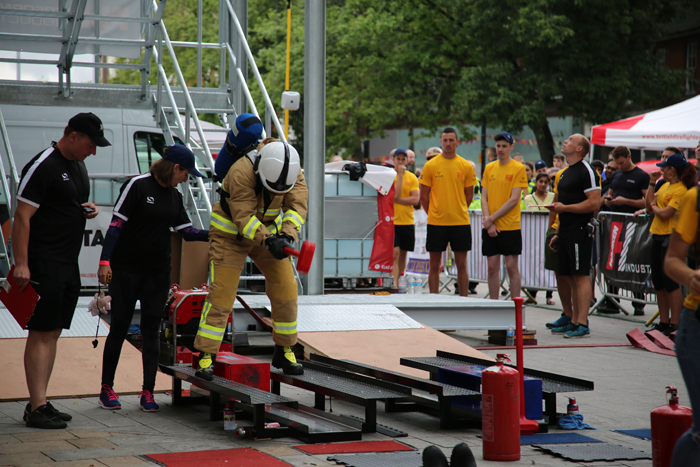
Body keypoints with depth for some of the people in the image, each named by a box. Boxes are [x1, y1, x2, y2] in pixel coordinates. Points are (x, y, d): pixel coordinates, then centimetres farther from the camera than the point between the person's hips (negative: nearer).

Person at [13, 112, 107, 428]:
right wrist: (21, 264, -21)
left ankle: (40, 402, 16)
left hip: (69, 264, 9)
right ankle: (37, 408, -10)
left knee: (53, 332, 10)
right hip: (43, 264, -9)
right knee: (41, 333, -9)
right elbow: (22, 217, -16)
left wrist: (88, 210, 7)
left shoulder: (78, 166, 16)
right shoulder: (42, 167, -13)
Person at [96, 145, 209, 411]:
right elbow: (116, 224, -12)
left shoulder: (174, 196, 11)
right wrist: (105, 261, -18)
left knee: (151, 330, 2)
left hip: (158, 272, 6)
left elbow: (187, 232, 12)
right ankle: (107, 388, 12)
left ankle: (147, 392, 4)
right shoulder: (138, 186, -9)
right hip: (126, 269, -6)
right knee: (119, 327, 1)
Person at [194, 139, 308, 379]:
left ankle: (284, 352, 14)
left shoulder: (294, 172, -16)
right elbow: (244, 217, -34)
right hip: (230, 233, -5)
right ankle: (206, 357, -5)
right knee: (221, 293, -11)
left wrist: (287, 235, -43)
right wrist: (268, 241, -47)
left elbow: (297, 205, -26)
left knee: (285, 289, -1)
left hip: (268, 230, 5)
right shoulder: (241, 174, -32)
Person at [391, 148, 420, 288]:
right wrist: (400, 174, -14)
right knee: (395, 253, -14)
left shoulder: (412, 178, 7)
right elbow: (395, 194, -16)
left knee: (403, 254, 11)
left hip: (408, 222, 4)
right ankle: (394, 284, -20)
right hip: (392, 221, -4)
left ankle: (399, 283, 22)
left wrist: (396, 199, -12)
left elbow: (415, 199, -5)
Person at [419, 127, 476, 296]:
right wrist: (434, 215, 6)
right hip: (436, 223, -1)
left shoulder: (466, 166, 3)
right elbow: (424, 196, 5)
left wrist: (459, 212, 9)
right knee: (434, 264, 3)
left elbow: (469, 196, 11)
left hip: (461, 222, 1)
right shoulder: (430, 165, 0)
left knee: (461, 264, 3)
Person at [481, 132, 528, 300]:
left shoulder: (518, 168, -4)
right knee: (492, 267, 5)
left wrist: (492, 218, -12)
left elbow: (514, 199, -10)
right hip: (490, 228, 4)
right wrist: (489, 223, -6)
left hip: (510, 227, -4)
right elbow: (484, 198, 8)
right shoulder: (489, 168, 11)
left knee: (512, 267, -3)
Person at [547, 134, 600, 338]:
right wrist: (557, 233, 21)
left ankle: (582, 324, -10)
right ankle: (574, 321, 15)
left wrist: (565, 207, -17)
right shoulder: (566, 173, 20)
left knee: (580, 275, -10)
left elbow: (594, 202, -18)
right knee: (570, 277, 10)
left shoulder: (586, 171, -10)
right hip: (566, 230, 9)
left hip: (580, 230, -9)